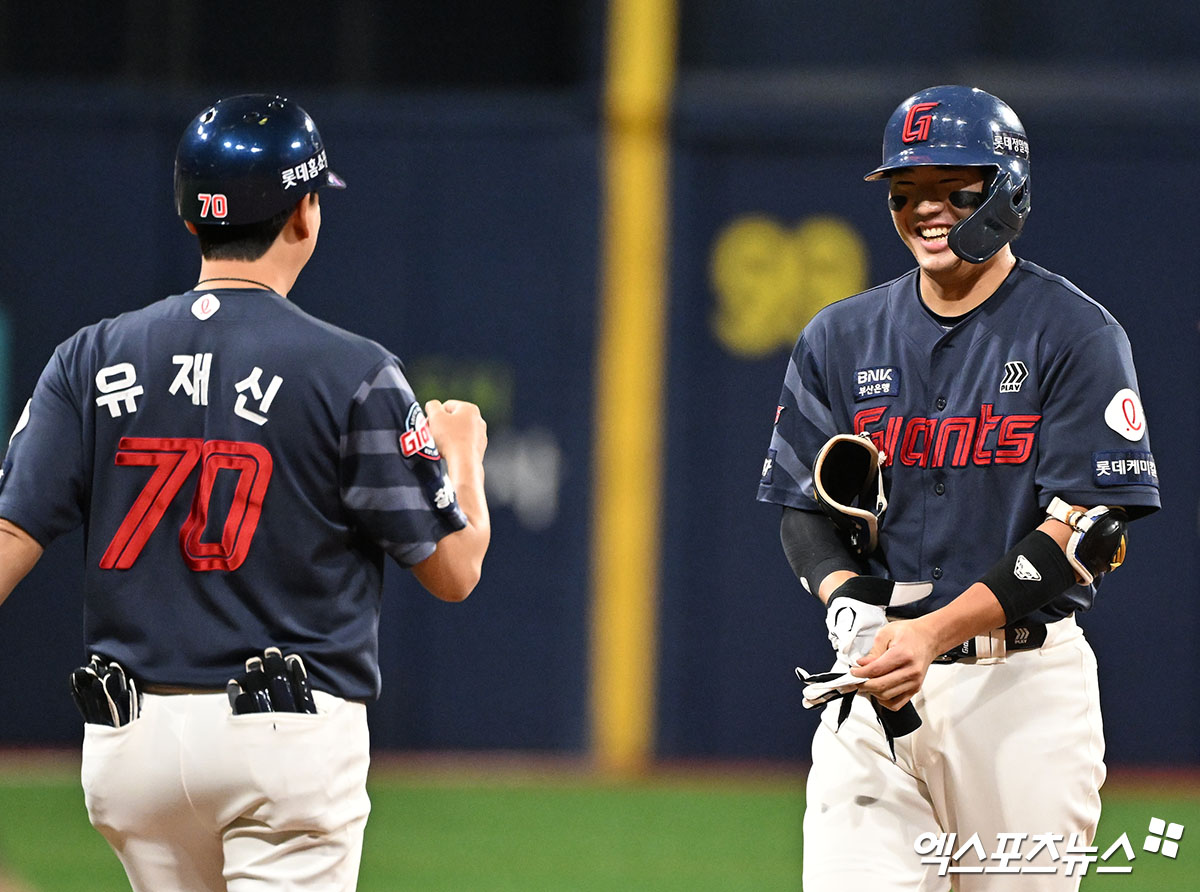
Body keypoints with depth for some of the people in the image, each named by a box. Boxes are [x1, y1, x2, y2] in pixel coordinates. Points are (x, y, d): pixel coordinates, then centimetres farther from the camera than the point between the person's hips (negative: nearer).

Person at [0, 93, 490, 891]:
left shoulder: (91, 361, 4)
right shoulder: (354, 375, -7)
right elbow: (454, 569, -1)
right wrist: (462, 454, 19)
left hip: (128, 737, 5)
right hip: (289, 737, -5)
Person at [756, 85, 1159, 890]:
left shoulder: (1075, 335, -3)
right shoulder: (839, 340, 11)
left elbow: (1086, 528, -10)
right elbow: (804, 512, 13)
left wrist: (937, 631, -20)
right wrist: (848, 605, -10)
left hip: (1028, 680, -3)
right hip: (877, 683, 3)